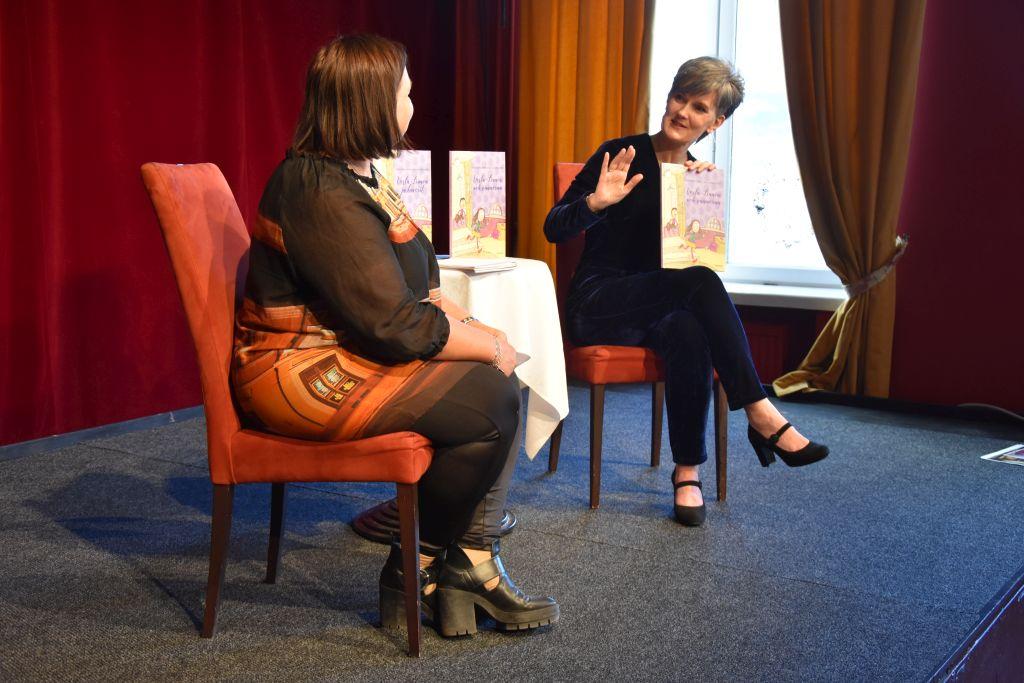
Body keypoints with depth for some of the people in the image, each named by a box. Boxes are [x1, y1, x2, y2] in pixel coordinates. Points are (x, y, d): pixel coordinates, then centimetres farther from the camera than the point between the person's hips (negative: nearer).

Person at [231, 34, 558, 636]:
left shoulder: (356, 176, 12)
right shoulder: (324, 195, -21)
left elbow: (416, 288, 17)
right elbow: (396, 324, -24)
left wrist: (478, 329, 2)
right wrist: (489, 346, -11)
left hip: (349, 354, 11)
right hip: (303, 375, -11)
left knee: (501, 383, -1)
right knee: (489, 400, -19)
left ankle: (472, 563, -5)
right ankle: (415, 573, -2)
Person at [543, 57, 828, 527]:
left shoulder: (702, 176, 10)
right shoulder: (621, 154, -5)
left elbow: (700, 257, 2)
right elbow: (554, 230, -9)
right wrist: (596, 201, -28)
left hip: (654, 307, 4)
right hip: (596, 307, -4)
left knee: (690, 332, -36)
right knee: (700, 281, -33)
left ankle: (688, 471, -26)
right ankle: (761, 416, -33)